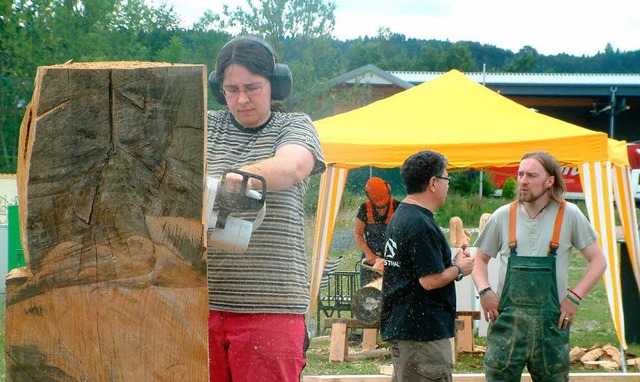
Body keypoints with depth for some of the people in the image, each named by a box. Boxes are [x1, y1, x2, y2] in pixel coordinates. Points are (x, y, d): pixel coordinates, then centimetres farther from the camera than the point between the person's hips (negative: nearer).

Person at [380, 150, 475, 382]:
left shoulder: (400, 217, 15)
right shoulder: (421, 225, -18)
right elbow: (431, 280, -21)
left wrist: (452, 262, 11)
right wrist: (459, 269, -4)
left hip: (399, 325, 11)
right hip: (423, 331, -11)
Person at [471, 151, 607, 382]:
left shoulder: (569, 215, 0)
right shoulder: (503, 216, 4)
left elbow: (598, 261, 4)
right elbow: (480, 259, 15)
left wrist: (575, 296, -7)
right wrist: (484, 291, -3)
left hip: (551, 322, 0)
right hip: (507, 319, 1)